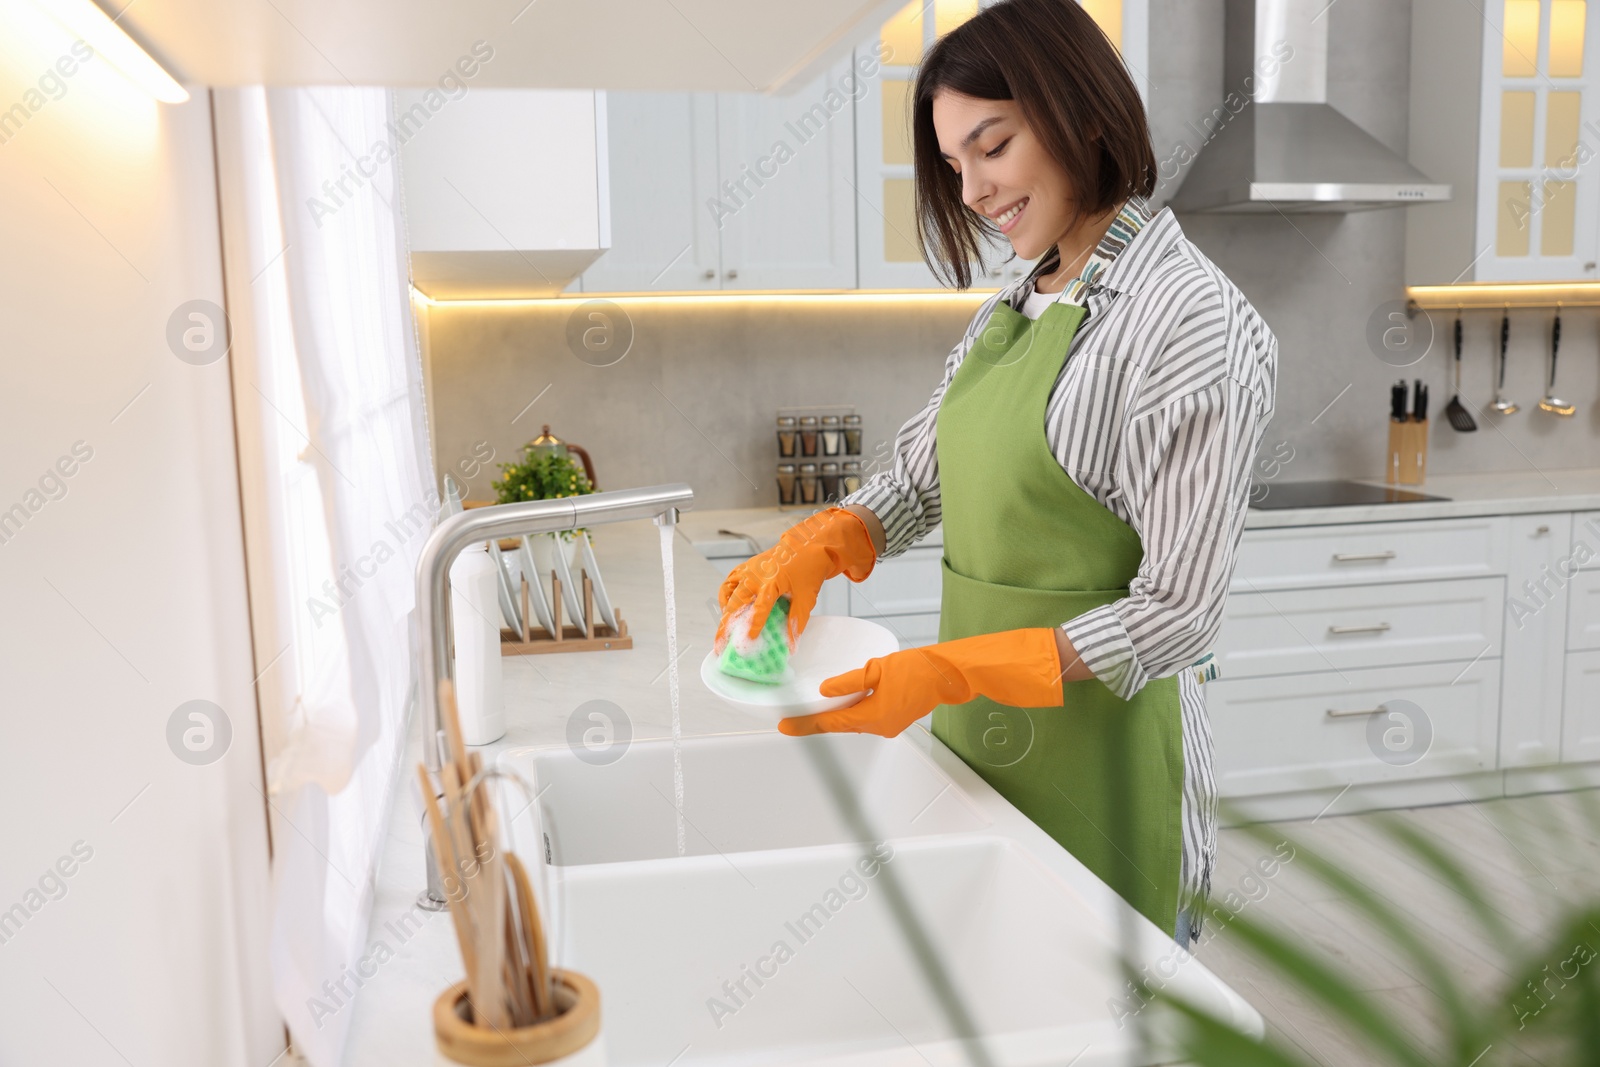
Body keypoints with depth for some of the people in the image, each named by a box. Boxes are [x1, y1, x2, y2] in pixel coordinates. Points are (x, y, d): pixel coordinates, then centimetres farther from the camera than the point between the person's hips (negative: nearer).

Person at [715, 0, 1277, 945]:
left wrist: (949, 671, -23)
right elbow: (917, 482, 14)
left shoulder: (1195, 323, -15)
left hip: (1096, 752, -7)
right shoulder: (1011, 313, 10)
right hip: (979, 739, 7)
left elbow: (1178, 617, -17)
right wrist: (816, 546, -6)